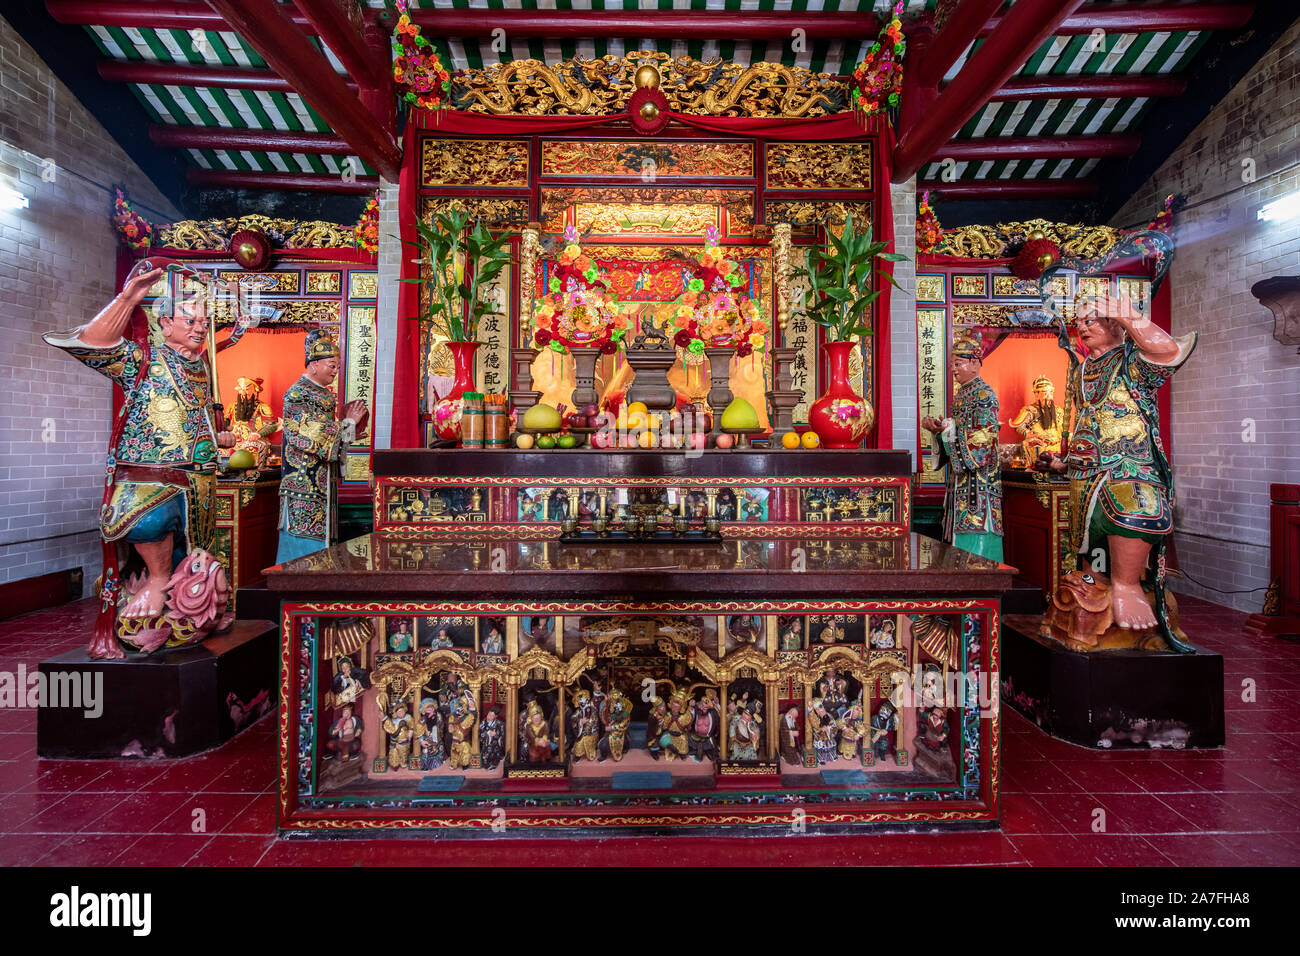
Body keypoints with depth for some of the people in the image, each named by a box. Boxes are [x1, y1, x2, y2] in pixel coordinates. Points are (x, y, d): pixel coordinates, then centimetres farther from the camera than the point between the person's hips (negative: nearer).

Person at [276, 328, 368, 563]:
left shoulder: (325, 395, 14)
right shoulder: (297, 396, -13)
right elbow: (319, 440, -20)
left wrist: (348, 421, 5)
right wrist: (348, 422, -11)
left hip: (322, 489, 9)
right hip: (303, 490, -9)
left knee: (321, 541, 12)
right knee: (304, 546, -2)